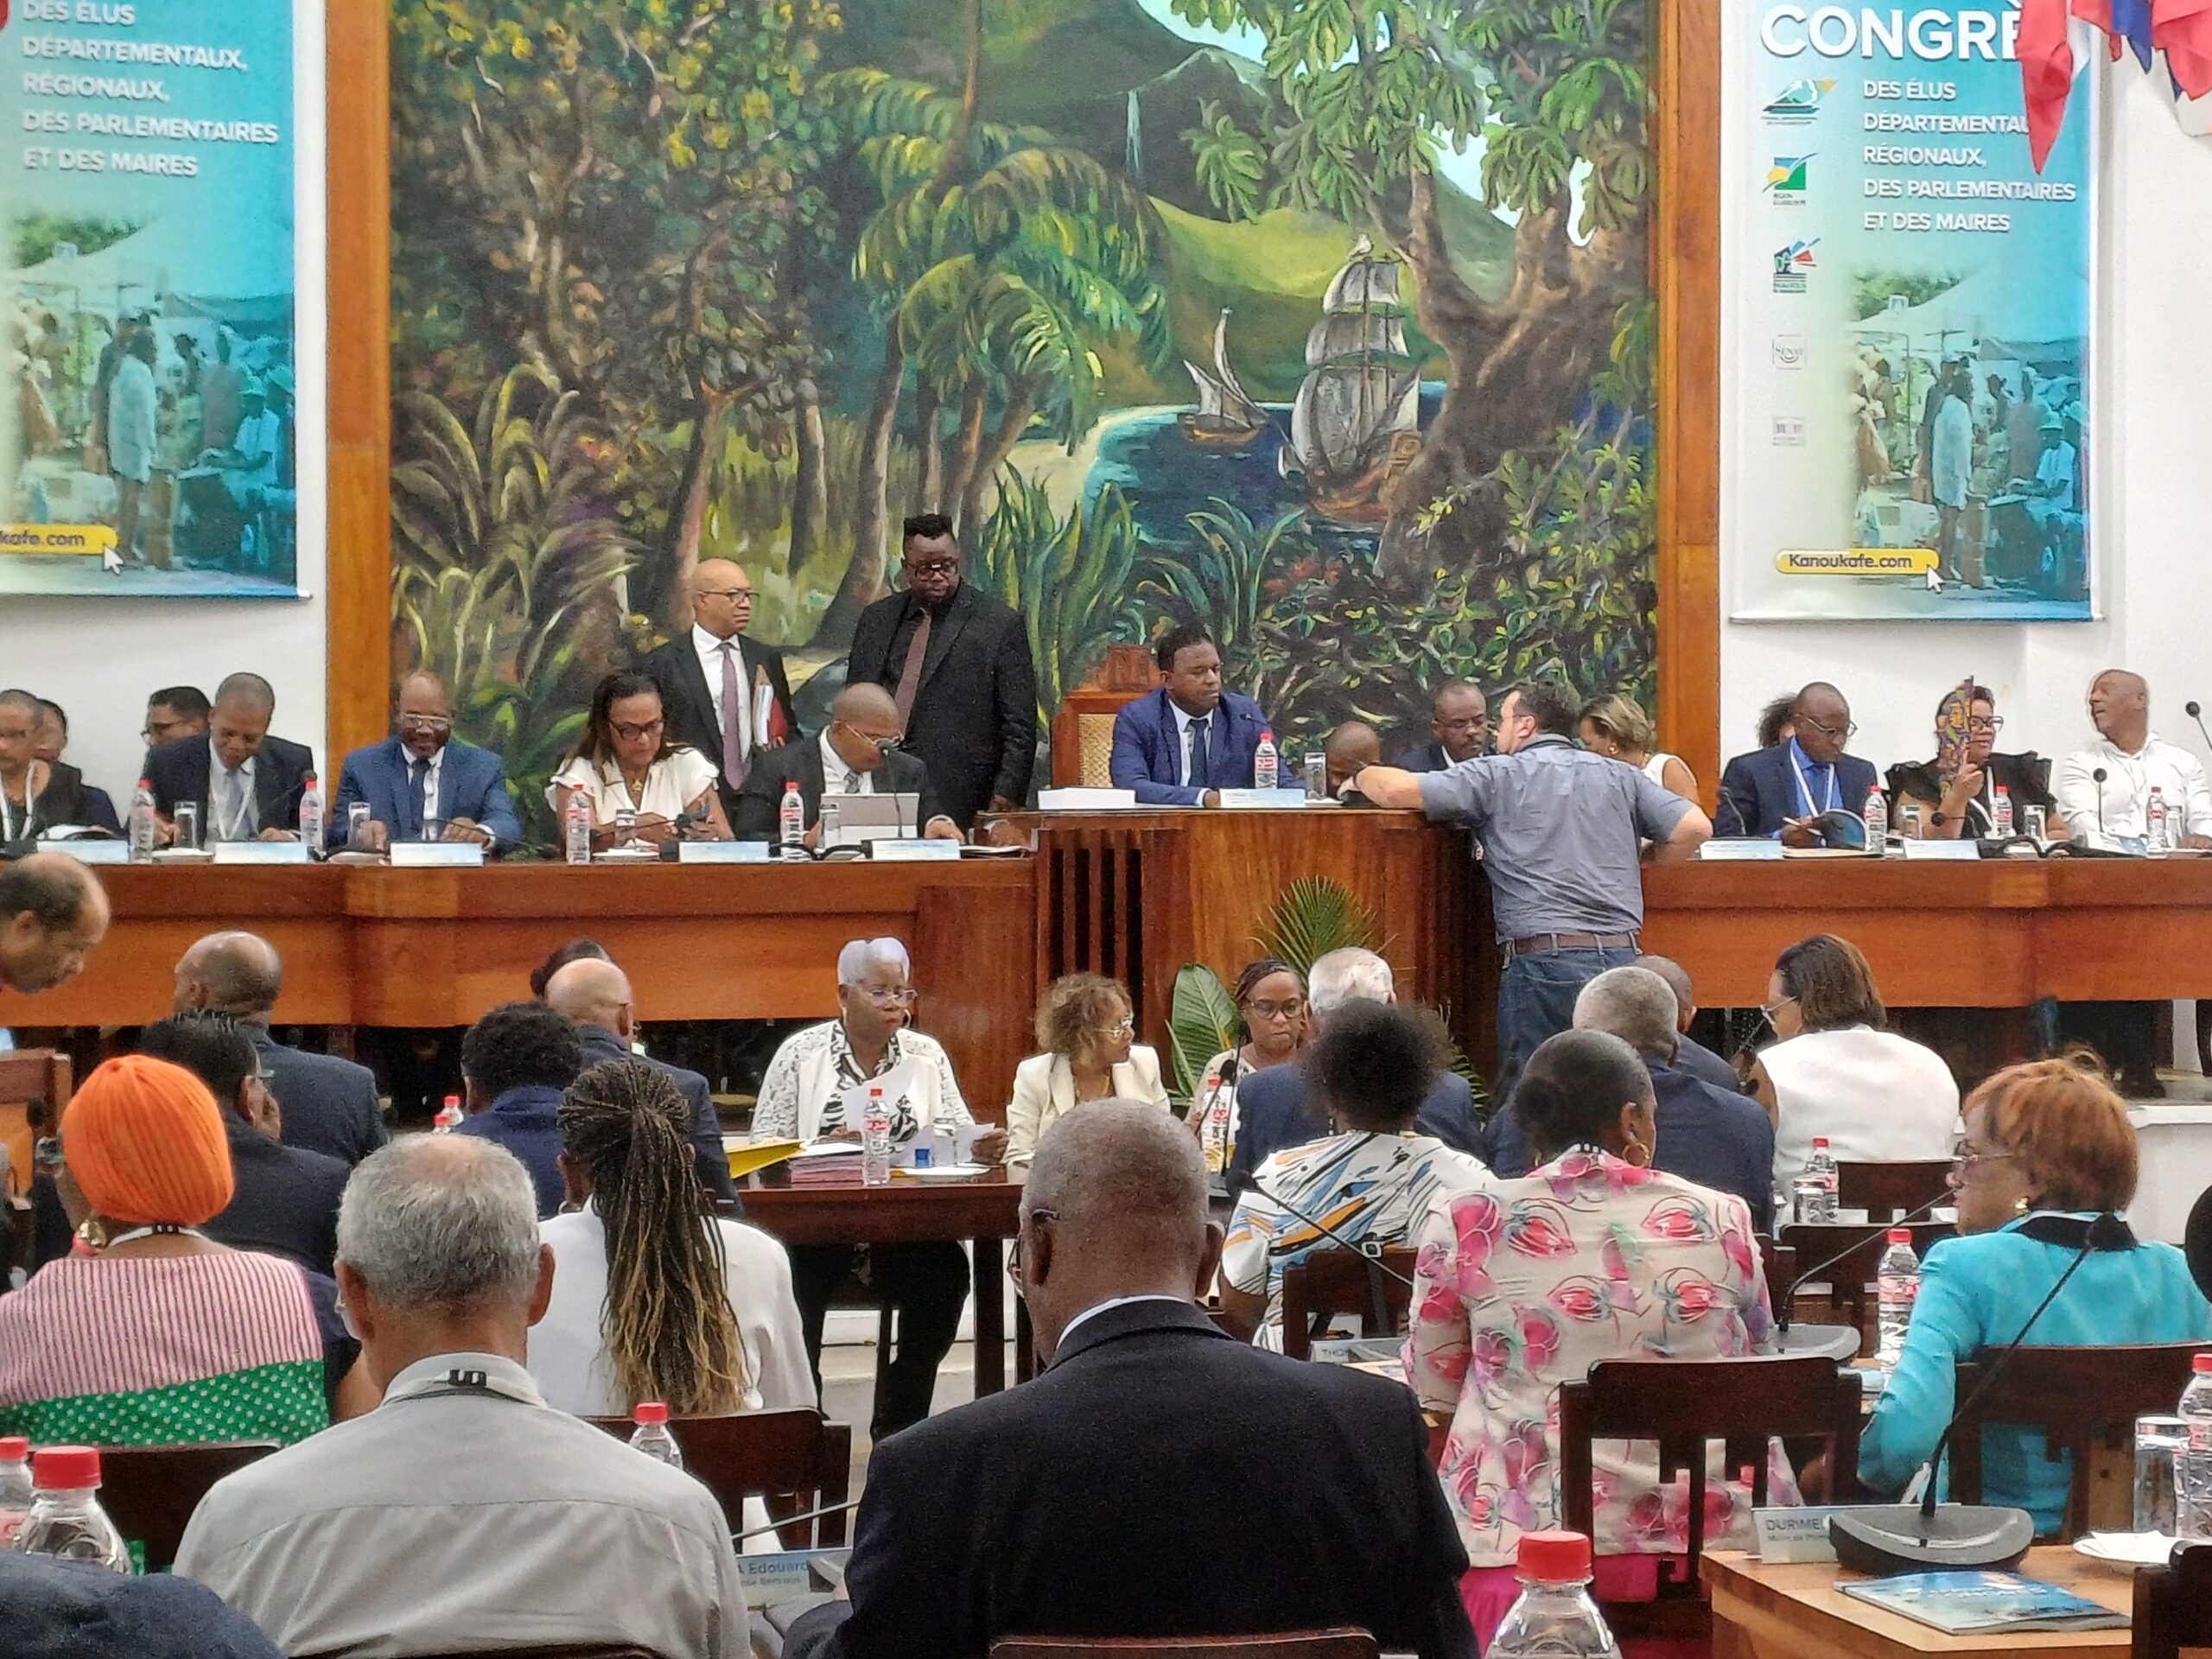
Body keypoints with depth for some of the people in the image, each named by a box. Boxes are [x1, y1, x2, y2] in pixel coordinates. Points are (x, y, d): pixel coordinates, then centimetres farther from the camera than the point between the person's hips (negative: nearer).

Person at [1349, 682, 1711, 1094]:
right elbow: (1695, 826, 6)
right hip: (1622, 956, 4)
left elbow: (1398, 790, -1)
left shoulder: (1500, 775, 5)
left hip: (1543, 960, -4)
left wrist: (1362, 777, 21)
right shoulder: (1620, 777, 15)